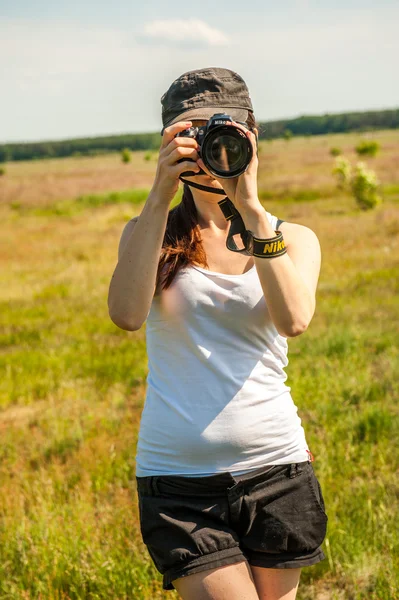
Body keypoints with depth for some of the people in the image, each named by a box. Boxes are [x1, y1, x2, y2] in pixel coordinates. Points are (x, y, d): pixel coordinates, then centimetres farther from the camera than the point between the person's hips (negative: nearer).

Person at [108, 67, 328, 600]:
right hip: (178, 480, -1)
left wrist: (250, 207, -19)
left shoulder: (292, 239, 6)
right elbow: (126, 314, -16)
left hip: (275, 470, 2)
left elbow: (294, 320, -16)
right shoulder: (151, 232, 5)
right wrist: (160, 195, -18)